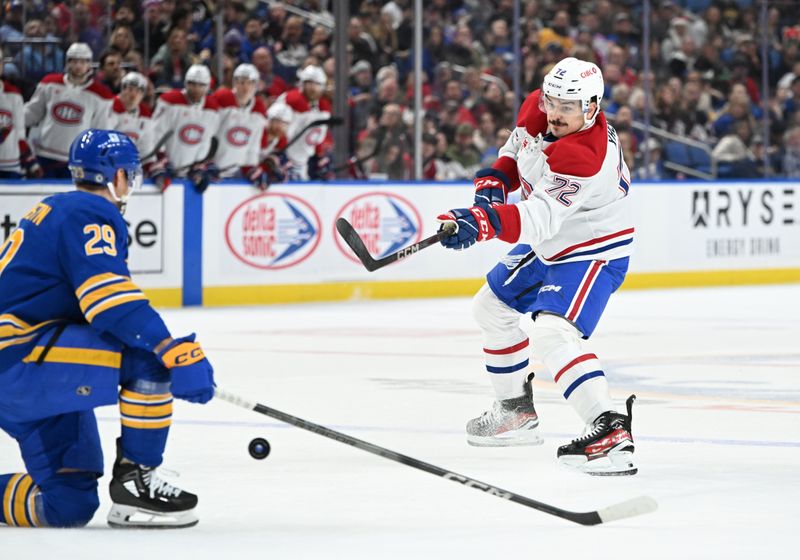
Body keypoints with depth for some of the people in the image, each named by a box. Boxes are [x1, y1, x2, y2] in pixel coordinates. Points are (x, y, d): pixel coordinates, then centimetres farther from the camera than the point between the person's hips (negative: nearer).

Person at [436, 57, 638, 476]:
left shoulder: (585, 157, -36)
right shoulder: (537, 109, -10)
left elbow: (538, 219, -45)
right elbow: (518, 147, 13)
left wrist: (481, 222, -59)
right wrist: (493, 181, -7)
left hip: (593, 250, -10)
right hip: (548, 246, 10)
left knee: (552, 334, -30)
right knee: (492, 306, 22)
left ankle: (610, 431, -41)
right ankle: (516, 413, 37)